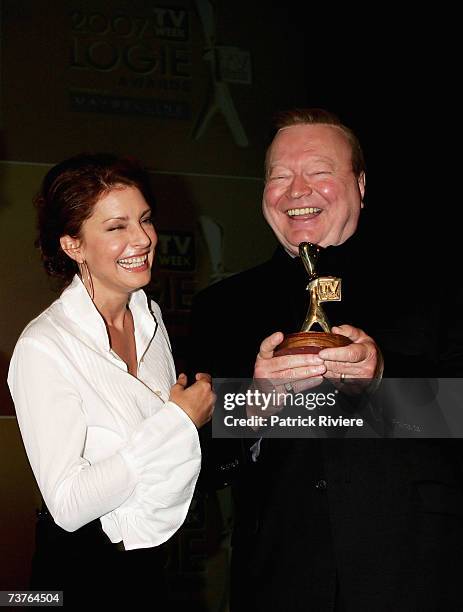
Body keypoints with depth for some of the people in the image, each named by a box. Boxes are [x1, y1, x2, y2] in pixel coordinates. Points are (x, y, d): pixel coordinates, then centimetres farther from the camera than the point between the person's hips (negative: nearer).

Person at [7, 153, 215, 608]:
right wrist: (177, 420, -25)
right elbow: (69, 506, -27)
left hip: (156, 557, 7)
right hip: (85, 574, -7)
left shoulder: (149, 316, 1)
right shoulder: (42, 348, -23)